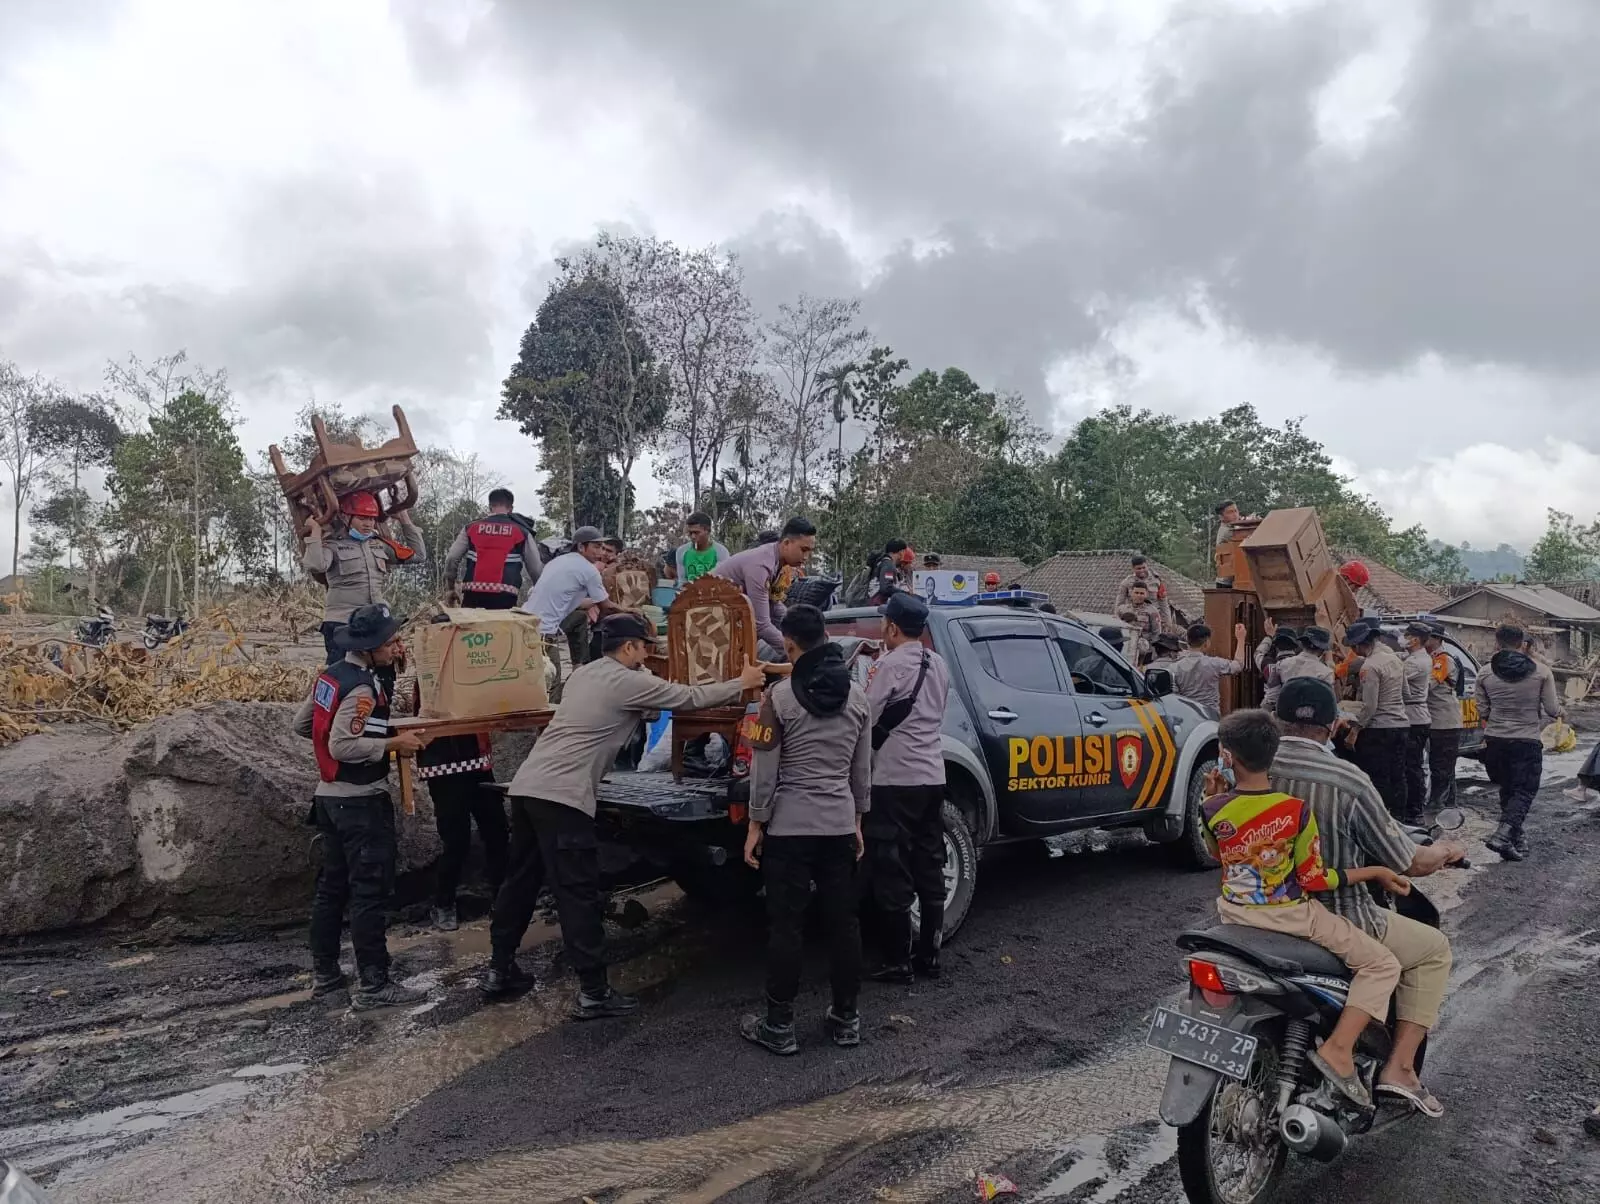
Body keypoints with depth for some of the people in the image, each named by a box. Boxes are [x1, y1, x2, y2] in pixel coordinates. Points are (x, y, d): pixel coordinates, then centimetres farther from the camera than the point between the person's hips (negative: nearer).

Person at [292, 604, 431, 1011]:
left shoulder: (331, 675, 8)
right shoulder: (362, 687, -20)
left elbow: (301, 724, 16)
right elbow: (342, 747, -24)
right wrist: (393, 744, -19)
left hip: (330, 795, 10)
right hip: (361, 800, -10)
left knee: (332, 885, 15)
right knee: (370, 891, -5)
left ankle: (324, 976, 24)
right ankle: (374, 985, -1)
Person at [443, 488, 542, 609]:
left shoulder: (471, 527, 12)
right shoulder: (521, 531, 8)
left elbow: (451, 558, 10)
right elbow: (536, 569, 9)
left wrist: (450, 587, 24)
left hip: (473, 595, 2)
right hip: (505, 598, -2)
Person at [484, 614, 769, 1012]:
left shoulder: (584, 674, 21)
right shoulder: (628, 682, -5)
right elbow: (690, 698, 1)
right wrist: (742, 683, 15)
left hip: (526, 784, 9)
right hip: (560, 795, -9)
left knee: (521, 879, 19)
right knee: (578, 893, -3)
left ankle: (499, 971, 30)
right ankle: (593, 992, 3)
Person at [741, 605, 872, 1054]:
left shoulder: (780, 697, -11)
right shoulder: (857, 697, 4)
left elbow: (764, 771, -9)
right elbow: (862, 770, 10)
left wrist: (756, 827, 0)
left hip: (789, 826, -4)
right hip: (840, 825, 5)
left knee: (786, 925, 3)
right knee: (843, 921, 11)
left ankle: (779, 1027, 11)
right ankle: (846, 1018, 21)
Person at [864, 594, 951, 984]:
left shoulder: (890, 664, -13)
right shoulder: (939, 665, 11)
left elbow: (865, 718, -11)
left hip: (895, 781, -8)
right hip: (932, 777, 8)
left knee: (893, 874, -1)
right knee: (929, 869, 11)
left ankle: (898, 962, 4)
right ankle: (928, 956, 18)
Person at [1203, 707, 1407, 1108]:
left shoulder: (1213, 809, -10)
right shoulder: (1296, 810, -18)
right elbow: (1314, 880, -12)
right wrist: (1375, 872, -1)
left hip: (1234, 913, 4)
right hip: (1289, 917, -4)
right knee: (1383, 965, 7)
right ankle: (1338, 1048, -10)